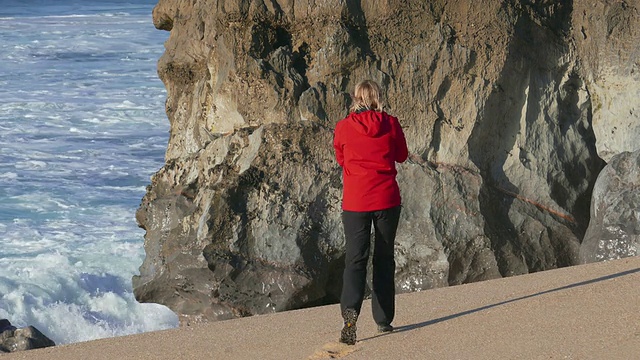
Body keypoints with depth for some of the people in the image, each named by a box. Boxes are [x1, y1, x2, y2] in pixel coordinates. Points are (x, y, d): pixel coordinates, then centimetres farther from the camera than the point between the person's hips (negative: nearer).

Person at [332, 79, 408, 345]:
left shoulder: (343, 127, -4)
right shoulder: (390, 124, -3)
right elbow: (402, 156, 12)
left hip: (355, 202, -1)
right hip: (387, 200, 1)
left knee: (355, 259, -1)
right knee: (384, 258, 13)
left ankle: (350, 309, -26)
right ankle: (384, 319, 17)